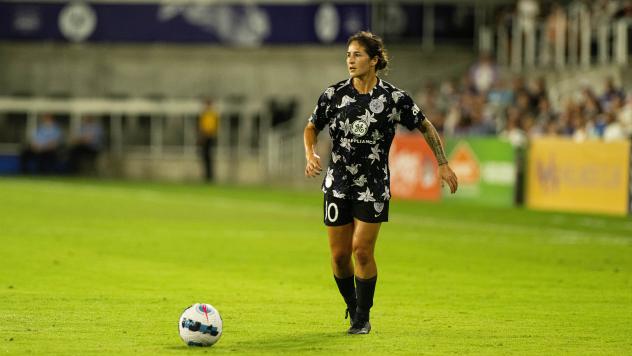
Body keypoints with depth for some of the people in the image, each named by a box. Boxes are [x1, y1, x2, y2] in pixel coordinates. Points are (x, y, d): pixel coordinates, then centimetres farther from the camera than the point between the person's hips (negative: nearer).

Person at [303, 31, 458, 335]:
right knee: (339, 255, 3)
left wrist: (443, 164, 4)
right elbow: (312, 128, 12)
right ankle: (352, 308, 28)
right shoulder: (334, 94, -2)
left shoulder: (394, 98, -7)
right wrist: (310, 154, -8)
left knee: (362, 251, -10)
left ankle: (362, 318, 5)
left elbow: (425, 127, 7)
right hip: (338, 185, 2)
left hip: (373, 188, -2)